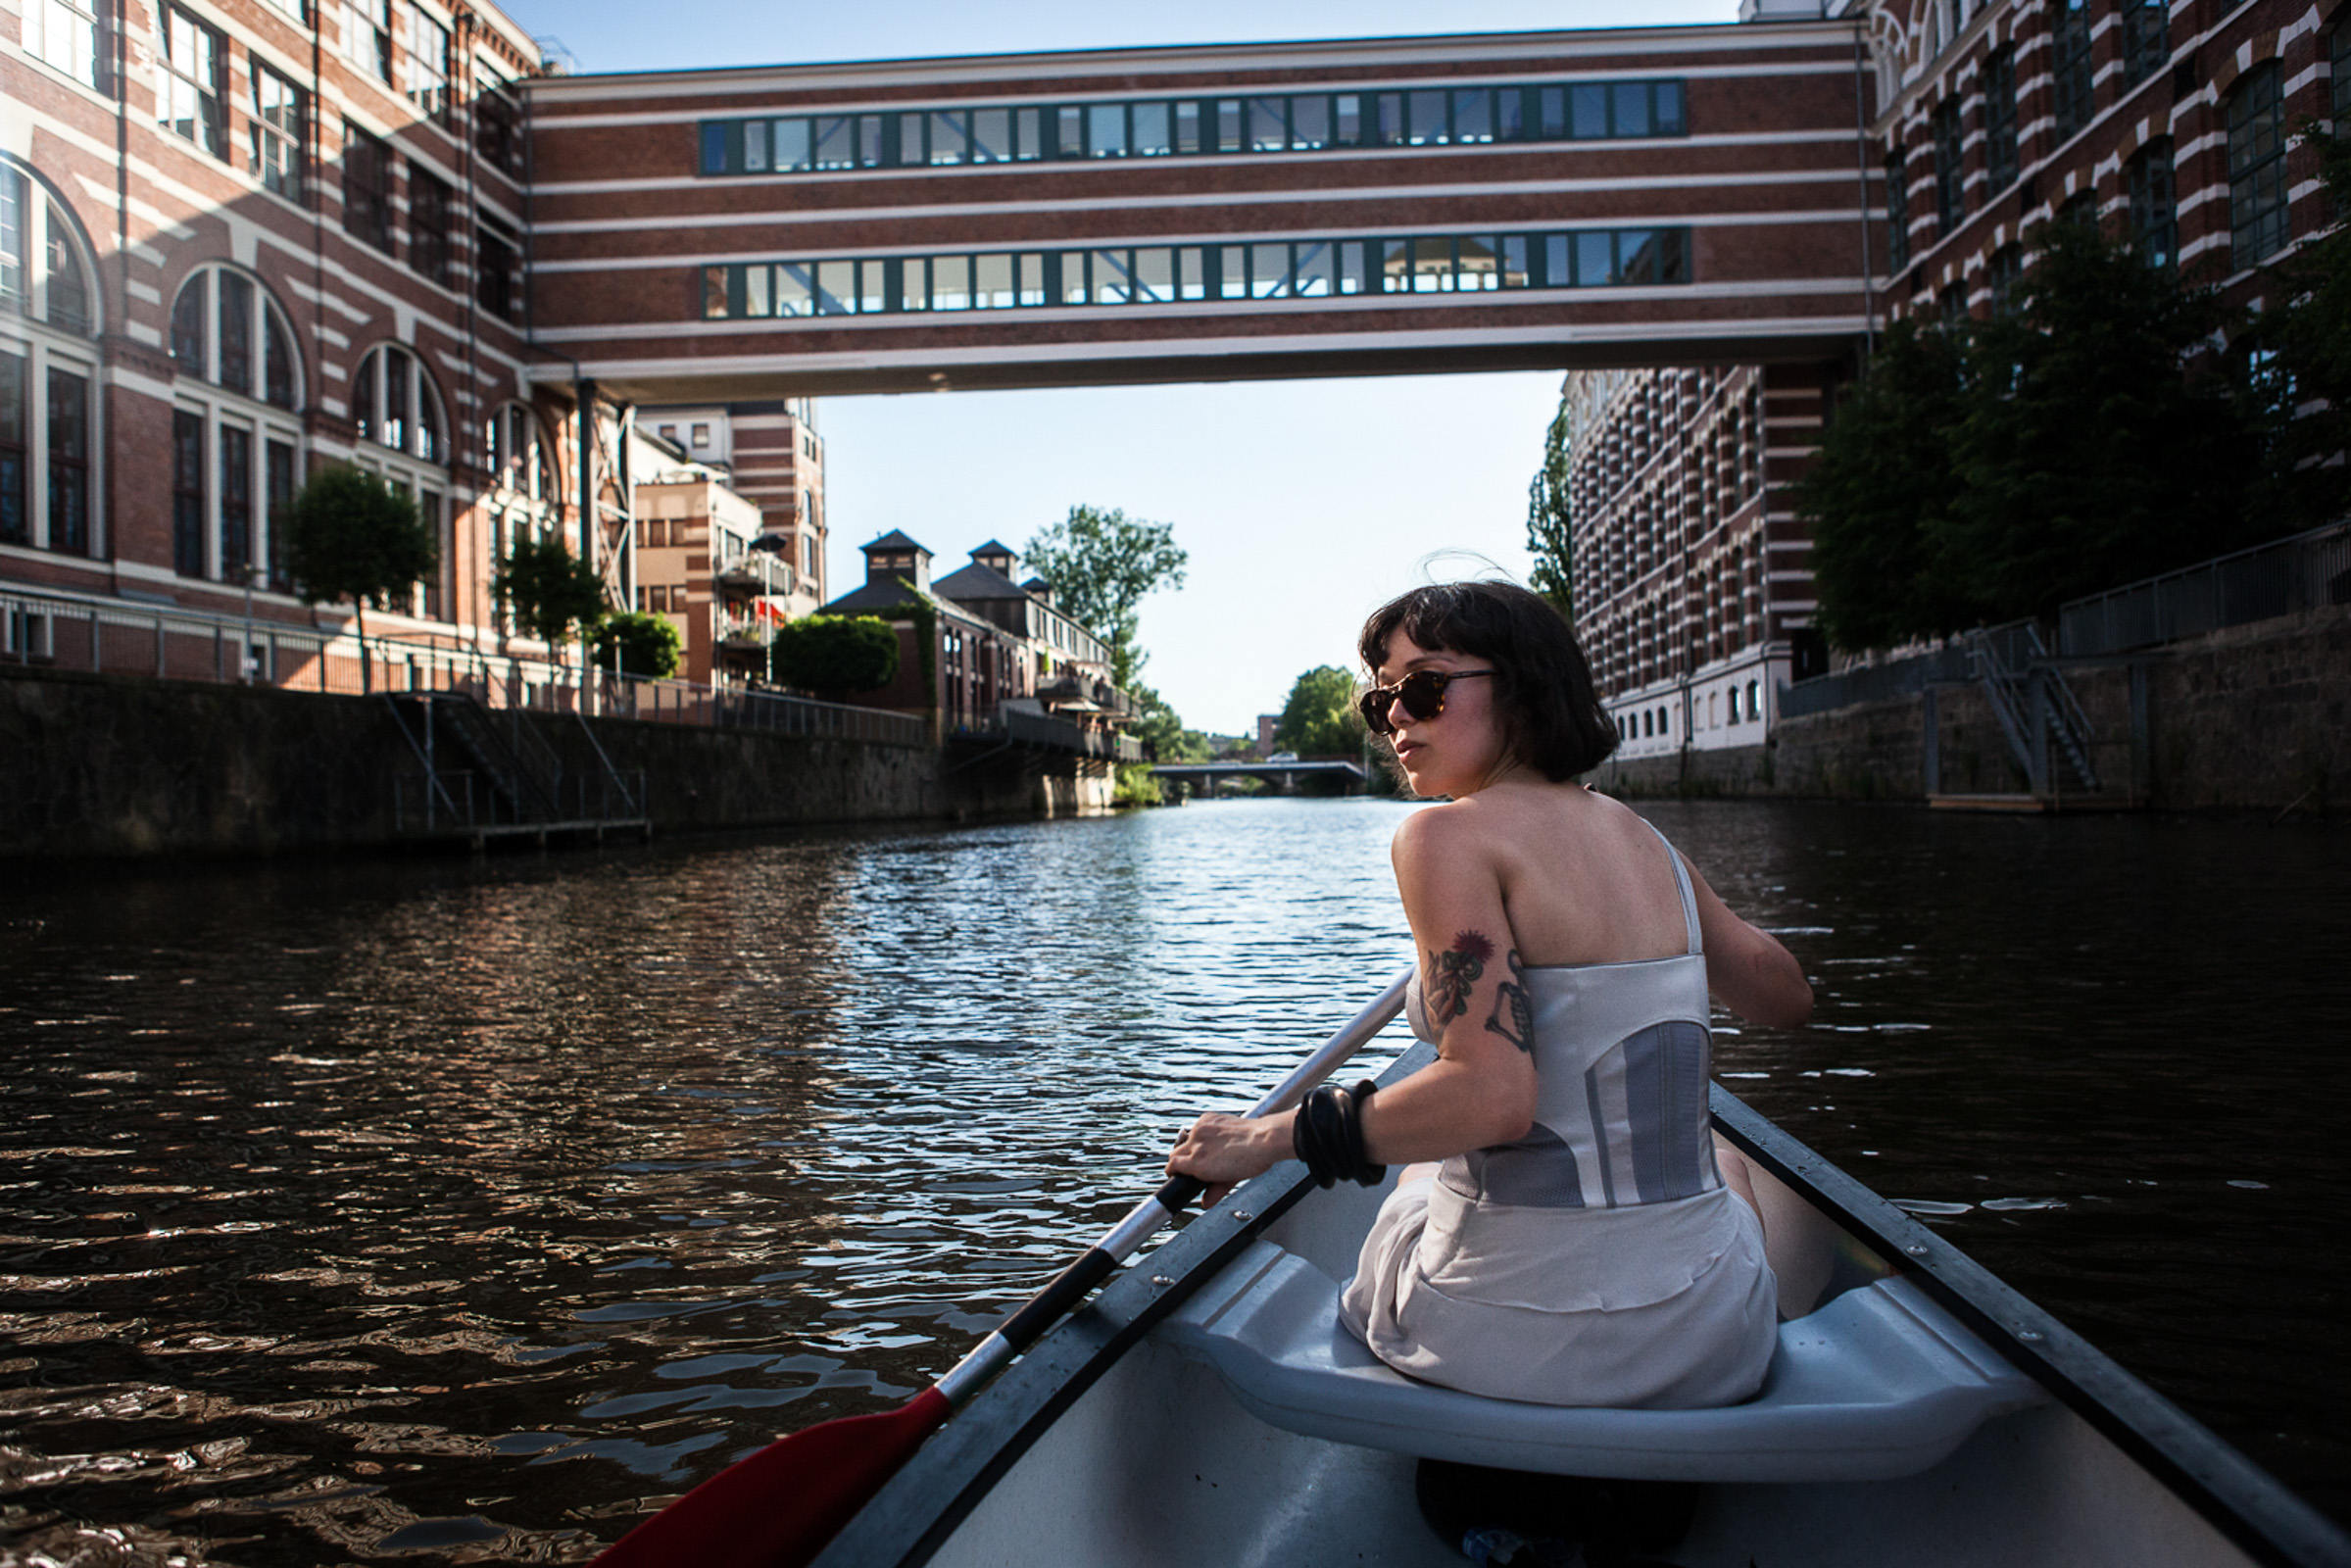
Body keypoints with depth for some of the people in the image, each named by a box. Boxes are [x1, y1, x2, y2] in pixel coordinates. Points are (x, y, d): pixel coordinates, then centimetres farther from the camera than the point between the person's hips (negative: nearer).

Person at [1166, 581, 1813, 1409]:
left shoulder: (1448, 835, -15)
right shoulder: (1641, 837, 4)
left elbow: (1493, 1096, -25)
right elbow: (1786, 997, 20)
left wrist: (1274, 1137, -15)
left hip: (1510, 1332, -4)